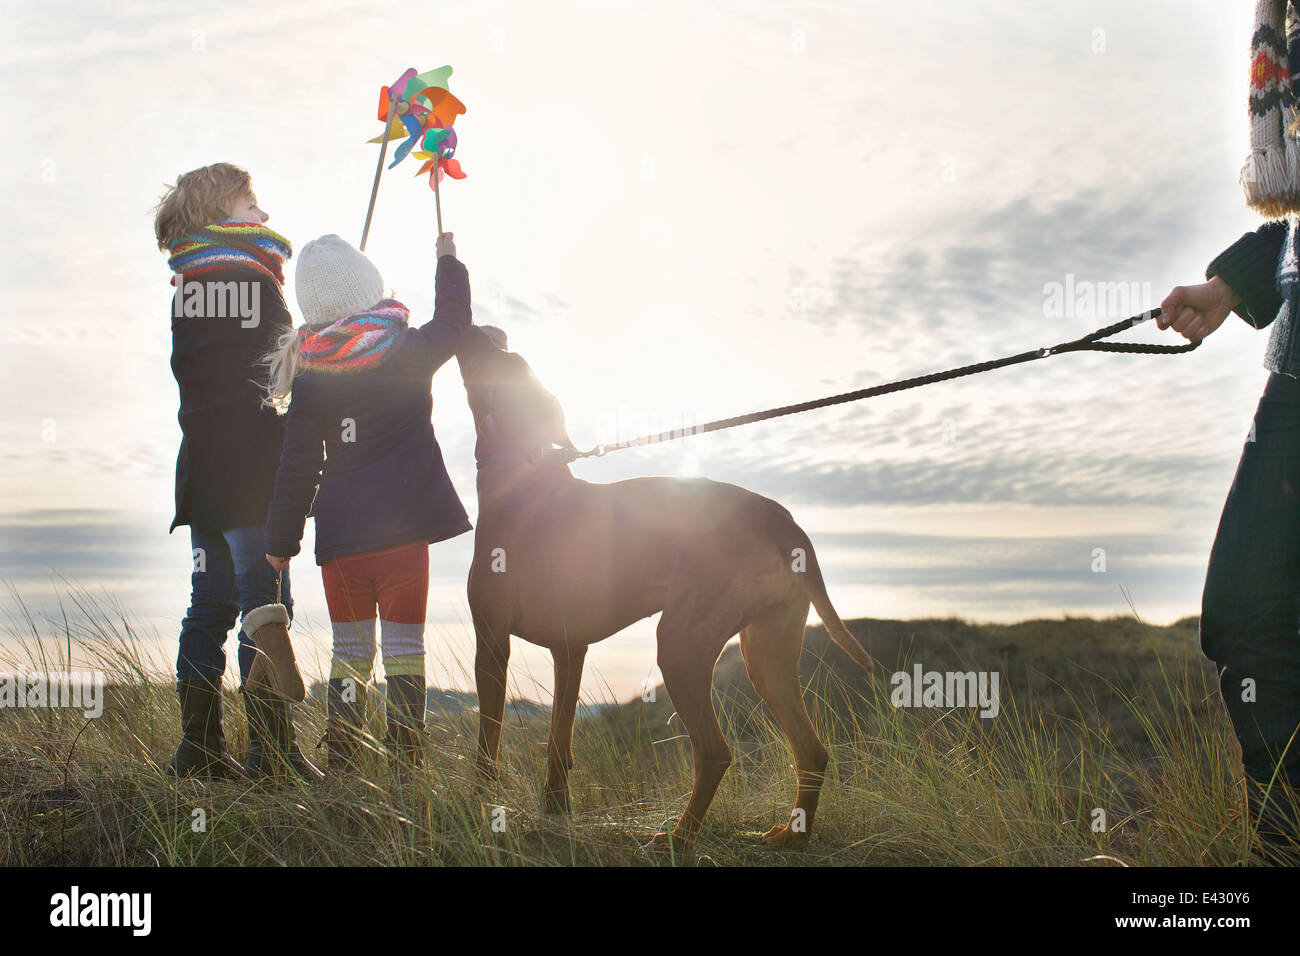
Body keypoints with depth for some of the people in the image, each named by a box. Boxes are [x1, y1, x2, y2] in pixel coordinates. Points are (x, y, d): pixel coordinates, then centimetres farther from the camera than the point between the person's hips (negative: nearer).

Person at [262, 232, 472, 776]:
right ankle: (405, 769, 1)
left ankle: (340, 767, 9)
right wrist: (448, 256, 31)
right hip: (404, 527, -2)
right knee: (404, 649, 2)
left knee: (349, 650, 11)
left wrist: (282, 538, 11)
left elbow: (297, 465, 3)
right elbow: (454, 320, 17)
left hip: (339, 536, 2)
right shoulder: (408, 352, -4)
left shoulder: (309, 374, 0)